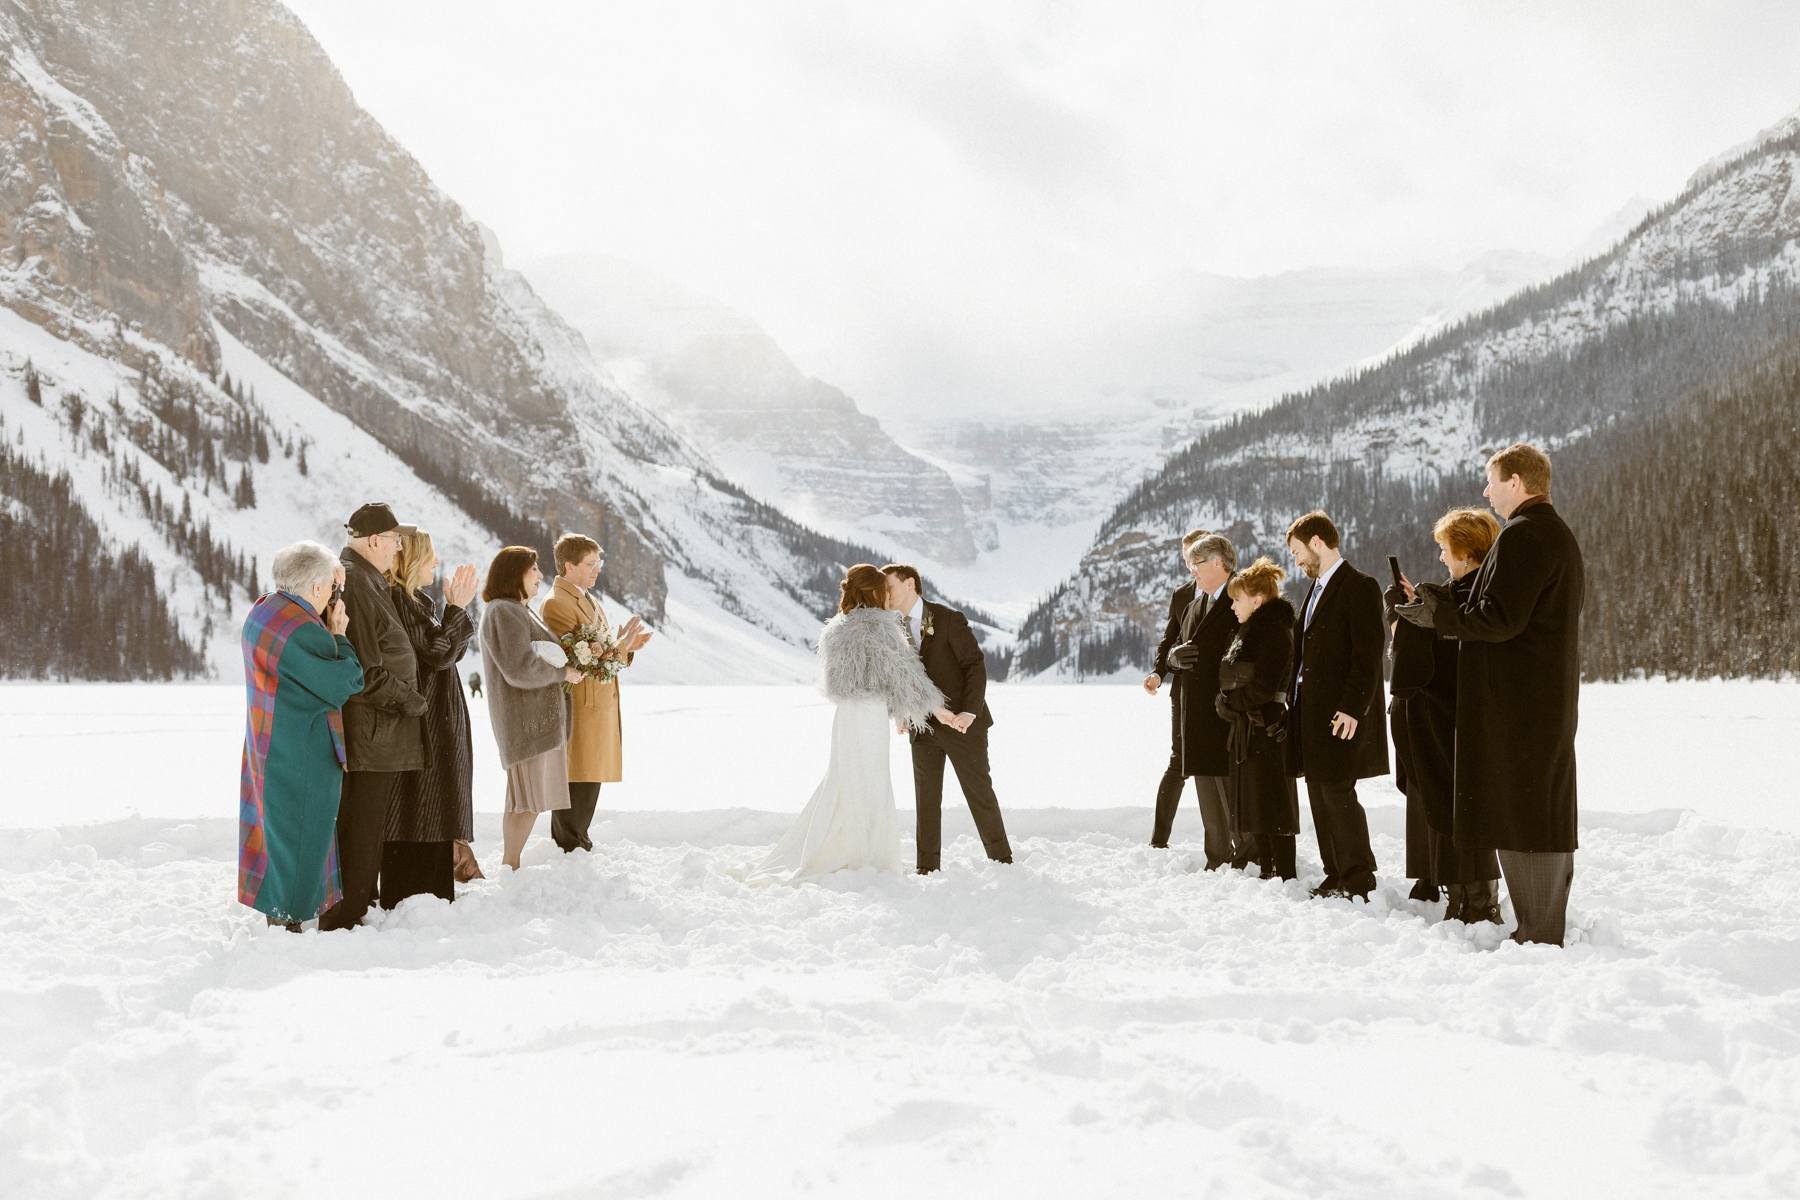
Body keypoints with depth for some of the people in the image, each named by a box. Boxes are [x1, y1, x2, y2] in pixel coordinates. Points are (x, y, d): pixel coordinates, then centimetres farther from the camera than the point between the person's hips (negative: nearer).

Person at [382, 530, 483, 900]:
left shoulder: (416, 600, 17)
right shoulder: (399, 601, -15)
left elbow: (451, 652, 15)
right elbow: (438, 654, -18)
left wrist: (456, 608, 5)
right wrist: (456, 609, -14)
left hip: (438, 723, 11)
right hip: (421, 723, -11)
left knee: (433, 812, 14)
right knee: (415, 814, -6)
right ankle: (409, 898, -2)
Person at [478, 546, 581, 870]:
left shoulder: (519, 611, 19)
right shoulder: (503, 613, -14)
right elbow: (520, 669, -22)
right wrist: (563, 673, -11)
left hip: (539, 717, 10)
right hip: (525, 719, -10)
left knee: (530, 798, 11)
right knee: (528, 798, -9)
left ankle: (511, 866, 16)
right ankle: (510, 868, -3)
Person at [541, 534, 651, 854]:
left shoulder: (588, 600, 18)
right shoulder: (556, 604, -13)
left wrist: (627, 647, 3)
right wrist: (621, 646, -22)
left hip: (600, 707, 10)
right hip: (578, 711, -10)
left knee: (588, 782, 14)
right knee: (576, 781, -5)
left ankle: (570, 848, 21)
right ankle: (571, 849, 1)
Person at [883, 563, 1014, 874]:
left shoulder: (948, 620, -9)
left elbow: (976, 665, -12)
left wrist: (969, 712, -22)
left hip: (961, 723, -5)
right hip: (923, 728, 5)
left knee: (980, 791, 3)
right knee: (926, 798, 5)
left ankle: (1001, 859, 14)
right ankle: (928, 868, 12)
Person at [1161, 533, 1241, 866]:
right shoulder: (1194, 606, 19)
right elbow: (1182, 649, 21)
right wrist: (1176, 655, -3)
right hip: (1196, 711, 8)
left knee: (1231, 784, -8)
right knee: (1206, 786, 11)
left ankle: (1246, 855, 1)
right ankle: (1218, 860, 19)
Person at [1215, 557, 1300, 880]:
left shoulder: (1275, 631, -14)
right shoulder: (1249, 630, 17)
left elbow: (1263, 685, -21)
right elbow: (1232, 677, 19)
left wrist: (1228, 701, -10)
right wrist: (1229, 703, 1)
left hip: (1265, 728, -10)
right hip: (1245, 727, 10)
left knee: (1270, 806, -6)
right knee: (1250, 805, 14)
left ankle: (1284, 875, -1)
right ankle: (1262, 869, 23)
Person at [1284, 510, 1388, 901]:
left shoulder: (1360, 587, -10)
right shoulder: (1317, 588, 18)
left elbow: (1369, 654, -16)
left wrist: (1352, 708, -21)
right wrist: (1294, 697, 13)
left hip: (1341, 715, -9)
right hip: (1311, 712, 9)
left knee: (1337, 793, -9)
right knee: (1320, 795, 10)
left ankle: (1359, 879, -2)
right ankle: (1336, 874, 17)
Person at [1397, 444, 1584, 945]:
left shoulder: (1521, 536, -15)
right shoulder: (1559, 534, 18)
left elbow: (1499, 618, -21)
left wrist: (1439, 613, -7)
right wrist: (1445, 604, 15)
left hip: (1516, 704, -10)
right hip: (1552, 698, 10)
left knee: (1520, 816, -6)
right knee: (1548, 811, 13)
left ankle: (1536, 933, -3)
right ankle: (1550, 930, 21)